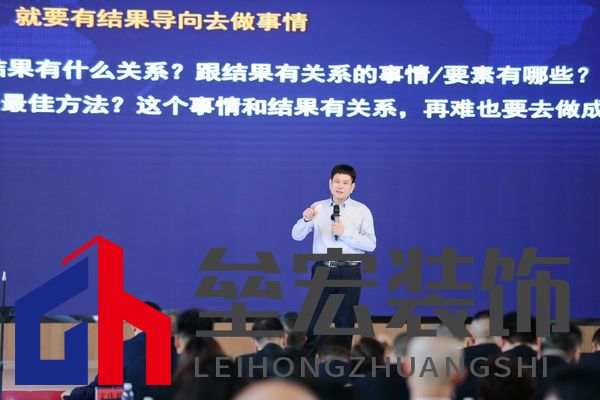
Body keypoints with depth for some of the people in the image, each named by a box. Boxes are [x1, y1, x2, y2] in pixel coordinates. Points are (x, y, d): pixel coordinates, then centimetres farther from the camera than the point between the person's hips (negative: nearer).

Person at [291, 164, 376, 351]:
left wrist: (345, 233, -15)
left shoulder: (362, 211, 2)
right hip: (323, 270, 1)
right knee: (313, 320, 1)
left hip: (349, 272, -1)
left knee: (345, 322, 6)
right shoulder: (318, 208, 6)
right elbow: (297, 236, -2)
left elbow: (370, 244, -4)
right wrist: (306, 220, -22)